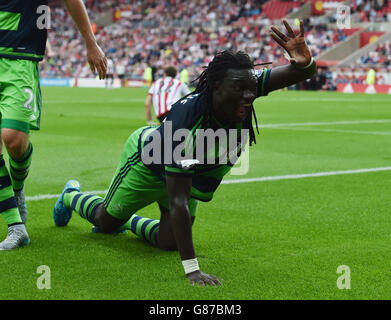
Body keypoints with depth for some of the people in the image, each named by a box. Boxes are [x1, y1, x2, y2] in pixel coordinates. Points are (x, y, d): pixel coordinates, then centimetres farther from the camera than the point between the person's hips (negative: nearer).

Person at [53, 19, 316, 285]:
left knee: (169, 242, 6)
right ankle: (71, 196, 50)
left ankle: (128, 221, 37)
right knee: (107, 222, 16)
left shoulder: (244, 87, -32)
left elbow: (302, 73, -35)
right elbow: (178, 201, -47)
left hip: (197, 171, 5)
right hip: (148, 161, -5)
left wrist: (304, 62, -63)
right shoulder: (186, 118, -47)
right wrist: (191, 269, -50)